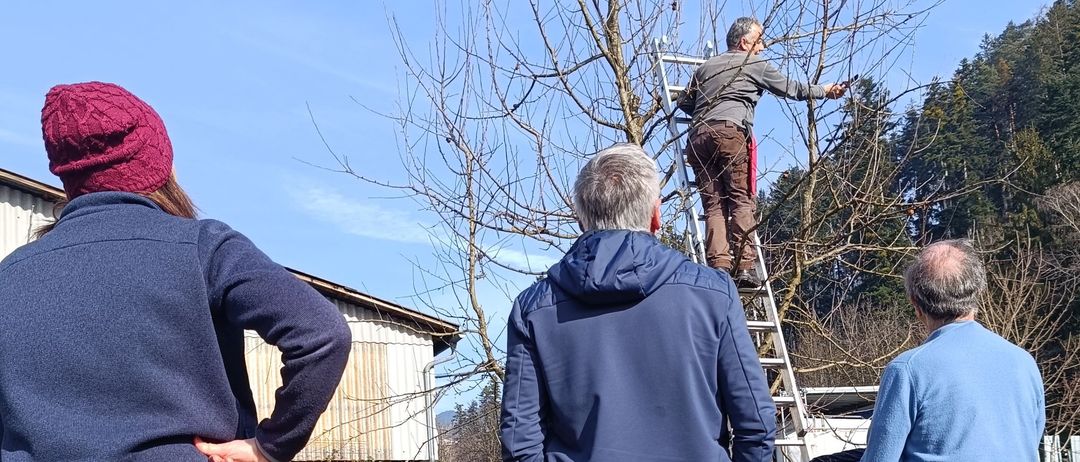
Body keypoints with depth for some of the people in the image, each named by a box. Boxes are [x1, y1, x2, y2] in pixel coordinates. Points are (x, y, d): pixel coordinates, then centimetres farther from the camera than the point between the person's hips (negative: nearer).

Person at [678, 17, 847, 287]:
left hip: (698, 136, 5)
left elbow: (684, 104, 32)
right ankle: (744, 267, -16)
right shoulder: (754, 64, 16)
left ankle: (719, 266, -15)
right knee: (741, 200, -5)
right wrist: (824, 91, 38)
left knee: (714, 205, 0)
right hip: (730, 131, -5)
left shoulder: (704, 68, 29)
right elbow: (790, 89, 24)